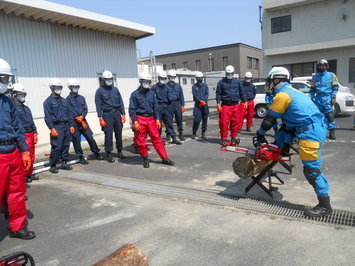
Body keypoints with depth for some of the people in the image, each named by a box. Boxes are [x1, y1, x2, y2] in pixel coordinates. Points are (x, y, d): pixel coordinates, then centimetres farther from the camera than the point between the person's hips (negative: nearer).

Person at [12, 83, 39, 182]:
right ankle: (23, 176, 7)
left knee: (32, 156, 14)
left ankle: (29, 174, 27)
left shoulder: (26, 108, 19)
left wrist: (35, 134, 14)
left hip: (31, 134, 9)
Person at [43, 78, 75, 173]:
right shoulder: (48, 101, -2)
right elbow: (47, 117, -8)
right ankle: (52, 166, 5)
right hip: (57, 127, -6)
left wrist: (71, 125, 10)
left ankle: (64, 163, 21)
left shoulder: (64, 101, 17)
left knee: (66, 145, 9)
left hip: (66, 126, 6)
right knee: (57, 147, -8)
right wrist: (52, 129, -15)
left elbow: (69, 114, 19)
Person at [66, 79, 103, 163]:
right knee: (76, 141, 1)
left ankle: (96, 153, 18)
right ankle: (81, 157, 14)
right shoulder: (68, 99, -4)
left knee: (90, 138, 4)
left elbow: (85, 109, 8)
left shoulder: (81, 98, 12)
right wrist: (81, 122, -9)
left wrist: (82, 116, -13)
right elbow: (70, 112, -9)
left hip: (83, 121, 4)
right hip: (74, 123, -4)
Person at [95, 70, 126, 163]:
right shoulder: (100, 91, 1)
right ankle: (109, 153, 6)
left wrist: (123, 114, 5)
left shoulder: (115, 89, 12)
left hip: (117, 113, 4)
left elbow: (121, 102, 12)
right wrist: (100, 118, -9)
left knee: (119, 133, 8)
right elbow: (98, 105, -2)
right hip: (107, 114, -4)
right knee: (108, 134, -5)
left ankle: (119, 151, 21)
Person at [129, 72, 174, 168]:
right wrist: (135, 121, -13)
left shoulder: (151, 93, 10)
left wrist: (157, 119, 6)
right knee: (141, 141, 4)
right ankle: (145, 159, 21)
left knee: (157, 139, 3)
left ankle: (165, 158, 9)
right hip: (140, 119, -3)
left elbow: (155, 107, 13)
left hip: (150, 119, 3)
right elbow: (132, 110, -4)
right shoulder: (135, 94, -1)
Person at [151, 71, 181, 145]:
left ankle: (174, 138, 7)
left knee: (169, 122, 4)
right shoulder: (154, 87, 0)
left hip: (167, 106, 3)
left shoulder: (166, 87, 12)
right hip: (159, 106, -3)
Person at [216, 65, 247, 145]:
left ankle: (233, 137, 19)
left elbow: (242, 92, 17)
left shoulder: (237, 81, 13)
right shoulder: (221, 82, 6)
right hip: (225, 105, -2)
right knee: (224, 122, -8)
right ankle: (223, 138, 3)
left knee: (236, 122, 4)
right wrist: (218, 103, -7)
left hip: (236, 105, 2)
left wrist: (244, 101, 13)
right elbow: (218, 93, 3)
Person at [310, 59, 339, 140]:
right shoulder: (315, 77, 15)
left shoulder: (331, 75, 7)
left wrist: (333, 97, -6)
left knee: (330, 115, -9)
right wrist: (312, 97, 10)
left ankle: (332, 132, -5)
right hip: (318, 99, 3)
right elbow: (312, 89, 18)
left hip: (328, 98, -3)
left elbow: (335, 87, 4)